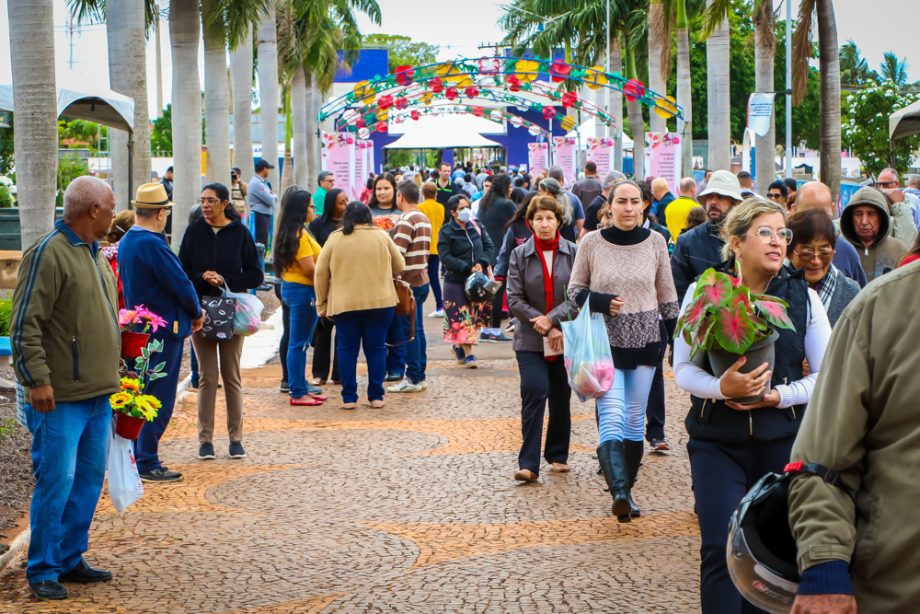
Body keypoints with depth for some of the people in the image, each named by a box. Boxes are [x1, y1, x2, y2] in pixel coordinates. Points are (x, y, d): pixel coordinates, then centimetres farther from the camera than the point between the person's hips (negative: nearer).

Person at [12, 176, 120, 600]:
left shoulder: (93, 255, 16)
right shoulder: (48, 254, -12)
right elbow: (25, 325, -16)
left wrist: (113, 373, 22)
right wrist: (38, 379, -20)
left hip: (98, 393, 9)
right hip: (61, 397, -9)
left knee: (89, 480, 12)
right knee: (56, 481, -6)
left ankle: (70, 560, 22)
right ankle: (42, 570, 4)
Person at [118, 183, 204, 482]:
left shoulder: (126, 242, 10)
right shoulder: (152, 244, -20)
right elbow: (181, 285, -19)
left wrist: (191, 312, 11)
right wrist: (196, 313, 1)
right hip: (165, 329, -9)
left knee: (143, 395, 16)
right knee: (160, 398, -3)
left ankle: (139, 457, 22)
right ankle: (147, 463, 1)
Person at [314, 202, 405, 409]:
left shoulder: (335, 238, 2)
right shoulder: (382, 236, 4)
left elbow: (320, 273, 2)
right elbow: (399, 266, 12)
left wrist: (322, 303, 10)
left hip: (343, 304, 0)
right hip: (380, 302, 0)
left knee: (347, 349, 7)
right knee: (376, 348, 8)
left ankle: (349, 398, 5)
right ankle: (376, 396, 9)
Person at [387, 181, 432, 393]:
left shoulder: (406, 221, -16)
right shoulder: (424, 219, 13)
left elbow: (397, 255, -21)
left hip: (409, 282, -9)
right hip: (422, 280, 9)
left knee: (410, 332, -5)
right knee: (418, 330, 13)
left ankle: (413, 379, -2)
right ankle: (420, 376, 17)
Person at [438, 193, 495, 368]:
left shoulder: (476, 226, 7)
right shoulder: (446, 231, -6)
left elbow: (489, 246, 8)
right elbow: (445, 257, -13)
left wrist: (481, 263, -11)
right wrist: (468, 268, -20)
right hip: (456, 280, -5)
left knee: (476, 314, 10)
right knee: (462, 316, -5)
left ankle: (458, 345, 30)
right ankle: (468, 353, 0)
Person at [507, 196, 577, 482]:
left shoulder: (573, 253, 1)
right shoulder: (519, 255, 3)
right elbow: (514, 300, -2)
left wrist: (552, 319, -16)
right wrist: (544, 328, -10)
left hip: (565, 337, 1)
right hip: (530, 339, -1)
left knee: (561, 398, 9)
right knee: (535, 392, -13)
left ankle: (557, 455, 25)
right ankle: (529, 464, -14)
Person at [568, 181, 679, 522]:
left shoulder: (655, 242, 0)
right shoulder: (592, 243, -4)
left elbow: (667, 295, 8)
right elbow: (574, 290, 5)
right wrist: (601, 302, -14)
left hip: (645, 341, 2)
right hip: (605, 341, -2)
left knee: (635, 418, 8)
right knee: (611, 414, -16)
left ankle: (626, 490, 18)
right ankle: (619, 491, -28)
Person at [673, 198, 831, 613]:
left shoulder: (803, 296, 2)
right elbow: (683, 370, -1)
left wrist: (779, 395, -13)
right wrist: (722, 387, -21)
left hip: (783, 440, 1)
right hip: (717, 440, -1)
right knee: (721, 551, -7)